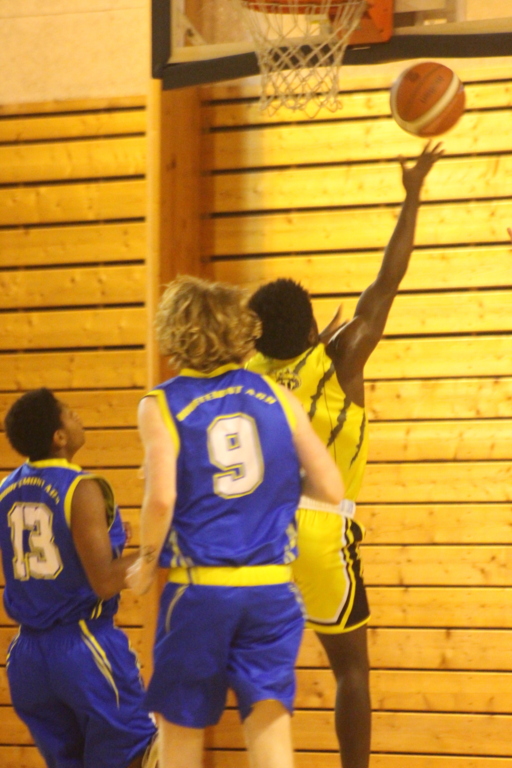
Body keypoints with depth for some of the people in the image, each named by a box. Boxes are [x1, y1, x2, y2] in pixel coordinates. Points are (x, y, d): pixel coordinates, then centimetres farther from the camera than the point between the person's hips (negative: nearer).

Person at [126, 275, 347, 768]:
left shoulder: (161, 405, -4)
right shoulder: (276, 396, 5)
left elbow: (162, 498, -16)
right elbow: (331, 490, 2)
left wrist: (146, 565, 0)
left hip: (197, 588, -2)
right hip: (272, 588, 2)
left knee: (181, 726, 13)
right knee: (268, 722, -1)